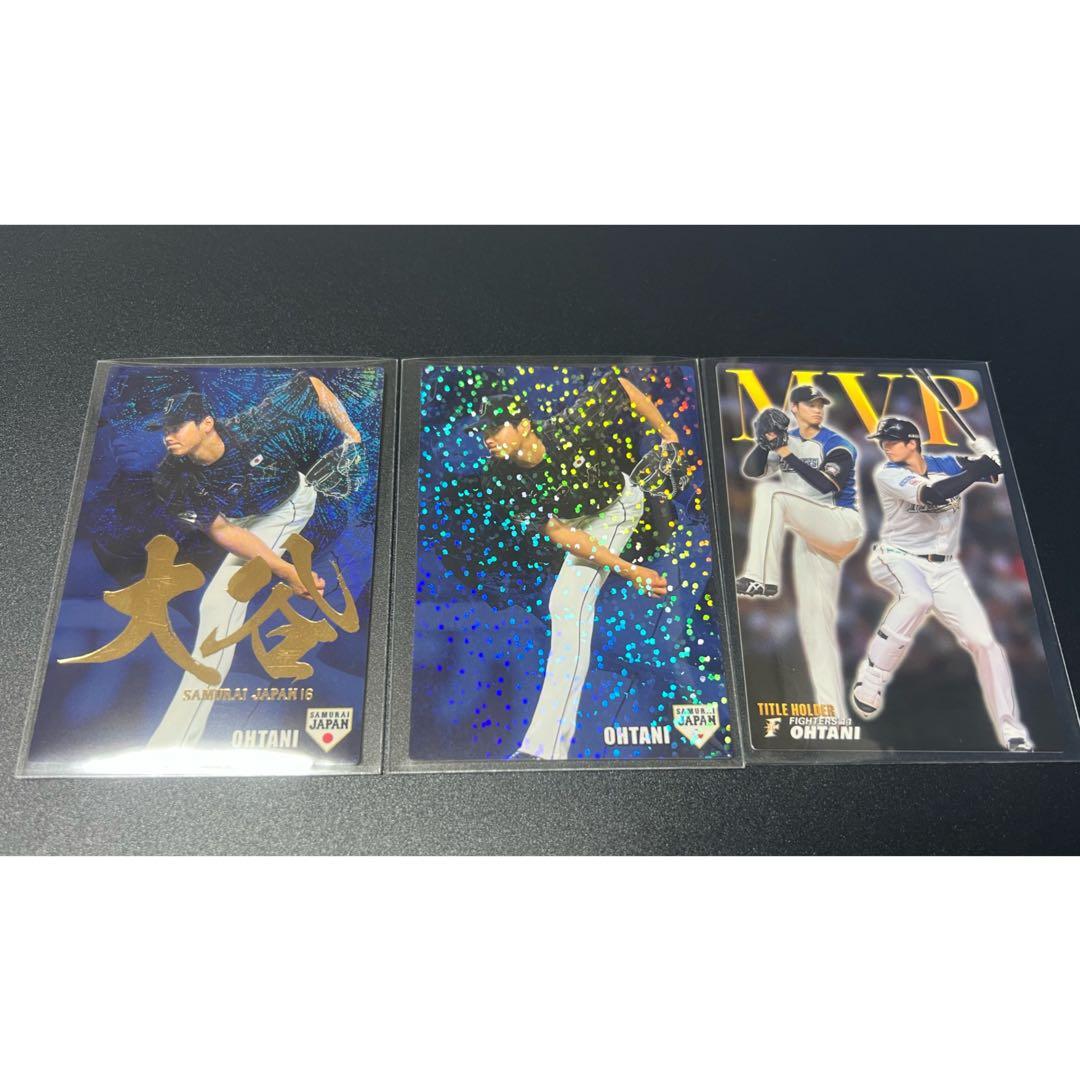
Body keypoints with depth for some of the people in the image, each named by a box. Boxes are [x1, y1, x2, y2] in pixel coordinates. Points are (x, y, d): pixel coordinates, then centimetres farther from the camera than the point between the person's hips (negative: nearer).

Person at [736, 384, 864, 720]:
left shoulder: (836, 444, -3)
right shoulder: (786, 439, 12)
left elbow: (827, 486, -20)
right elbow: (750, 471, 1)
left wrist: (789, 455, -20)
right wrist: (767, 443, -16)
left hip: (842, 525, -6)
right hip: (809, 538, 6)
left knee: (772, 492, -26)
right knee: (815, 626, 1)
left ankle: (762, 579, -28)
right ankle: (834, 712, 7)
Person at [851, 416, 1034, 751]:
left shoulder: (947, 464, 4)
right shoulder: (887, 474, -9)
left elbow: (993, 469, -6)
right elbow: (934, 494, -24)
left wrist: (988, 458, -25)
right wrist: (976, 469, -19)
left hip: (945, 569, 4)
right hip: (897, 559, -4)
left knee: (984, 641, -1)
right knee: (918, 597, -38)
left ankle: (1011, 730, 13)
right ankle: (869, 682, -26)